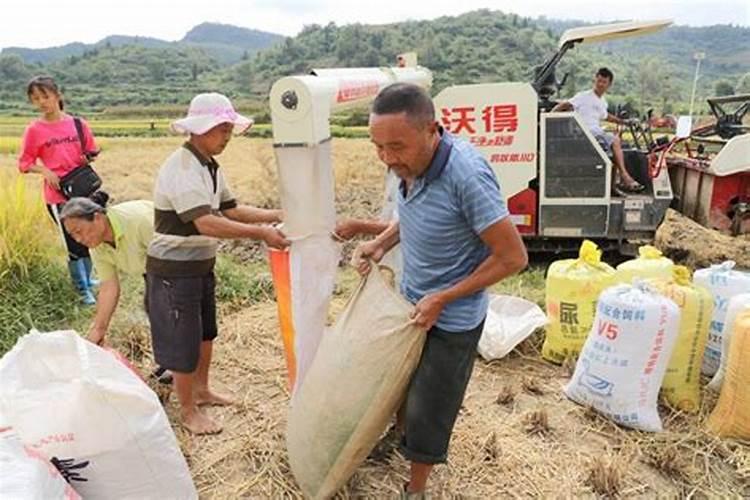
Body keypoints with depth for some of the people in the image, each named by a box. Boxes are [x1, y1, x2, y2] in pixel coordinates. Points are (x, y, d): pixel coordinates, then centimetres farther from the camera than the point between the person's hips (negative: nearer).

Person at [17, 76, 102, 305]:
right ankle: (83, 291, 13)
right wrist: (45, 171, -16)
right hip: (58, 195, -3)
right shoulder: (34, 130, -4)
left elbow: (91, 152, 12)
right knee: (75, 245, -1)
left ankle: (86, 280, 36)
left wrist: (87, 160, -9)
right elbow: (24, 163, 1)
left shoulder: (78, 124, 1)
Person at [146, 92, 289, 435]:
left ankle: (201, 390, 41)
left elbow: (230, 209, 6)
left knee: (204, 330, 22)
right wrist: (260, 233, -34)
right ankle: (187, 411, 23)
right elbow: (207, 223, -34)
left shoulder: (209, 166, 5)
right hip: (174, 269, -9)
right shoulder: (182, 168, -25)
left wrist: (275, 215, -5)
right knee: (183, 341, 4)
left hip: (202, 264, 9)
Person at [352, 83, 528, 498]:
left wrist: (441, 299, -21)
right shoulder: (409, 163, -10)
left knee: (426, 412, 10)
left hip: (451, 320, -7)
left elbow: (512, 257, -25)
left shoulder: (467, 175, -33)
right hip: (410, 302, 7)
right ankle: (403, 440, 53)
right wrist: (382, 243, -6)